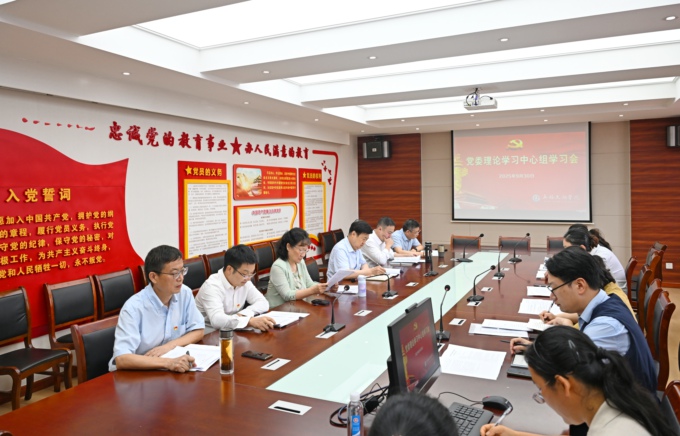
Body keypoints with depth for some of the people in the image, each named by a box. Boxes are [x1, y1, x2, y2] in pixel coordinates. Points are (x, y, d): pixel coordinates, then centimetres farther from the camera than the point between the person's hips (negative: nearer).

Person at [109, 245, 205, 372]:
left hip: (172, 371, 4)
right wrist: (167, 362, -37)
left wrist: (169, 346, -12)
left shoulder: (185, 293, -5)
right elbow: (121, 359, -28)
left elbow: (198, 331, 3)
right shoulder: (134, 307, -20)